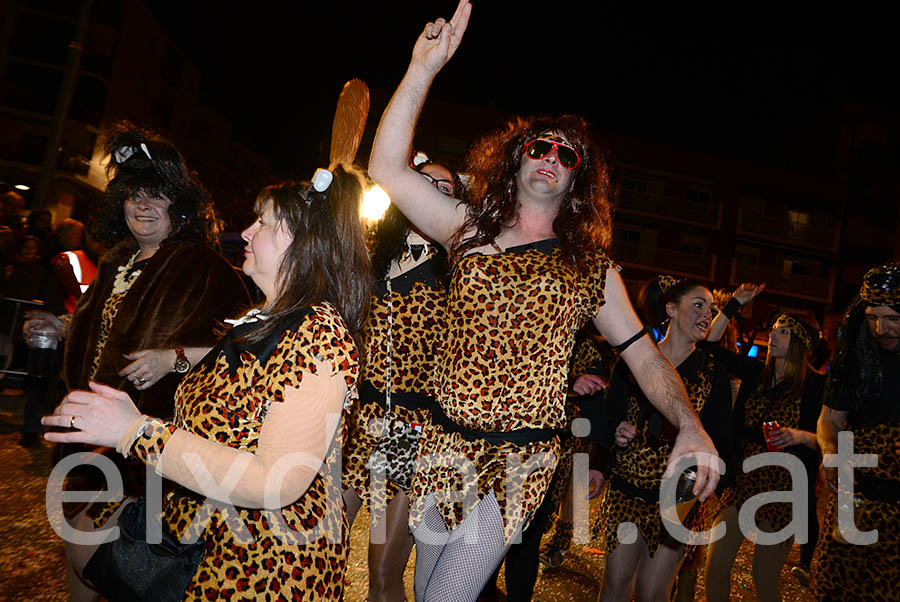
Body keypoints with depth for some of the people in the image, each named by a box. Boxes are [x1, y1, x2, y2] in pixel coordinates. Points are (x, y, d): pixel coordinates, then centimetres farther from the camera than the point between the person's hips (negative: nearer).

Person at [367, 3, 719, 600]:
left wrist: (692, 428, -13)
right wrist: (424, 69, -12)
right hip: (446, 446, 2)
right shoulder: (470, 230, 4)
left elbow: (645, 354, 3)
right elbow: (387, 167, -4)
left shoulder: (591, 269, 3)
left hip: (519, 464, -2)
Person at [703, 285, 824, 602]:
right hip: (743, 477, 4)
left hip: (784, 484, -4)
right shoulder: (756, 371, 5)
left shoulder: (815, 385, -7)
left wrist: (800, 436, -24)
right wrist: (734, 304, 4)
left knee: (764, 576, 7)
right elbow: (709, 344, 6)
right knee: (715, 565, 3)